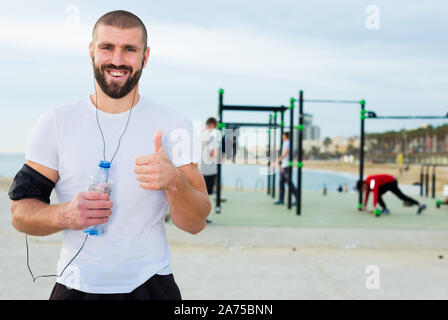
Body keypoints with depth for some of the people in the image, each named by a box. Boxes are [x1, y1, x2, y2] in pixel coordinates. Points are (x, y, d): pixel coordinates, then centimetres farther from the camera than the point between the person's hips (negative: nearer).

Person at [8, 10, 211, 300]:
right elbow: (21, 211, -2)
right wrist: (65, 216, -22)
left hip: (151, 285, 0)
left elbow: (196, 224, -7)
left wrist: (173, 181, -26)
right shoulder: (55, 123, -3)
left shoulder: (174, 124, -4)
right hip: (76, 285, 0)